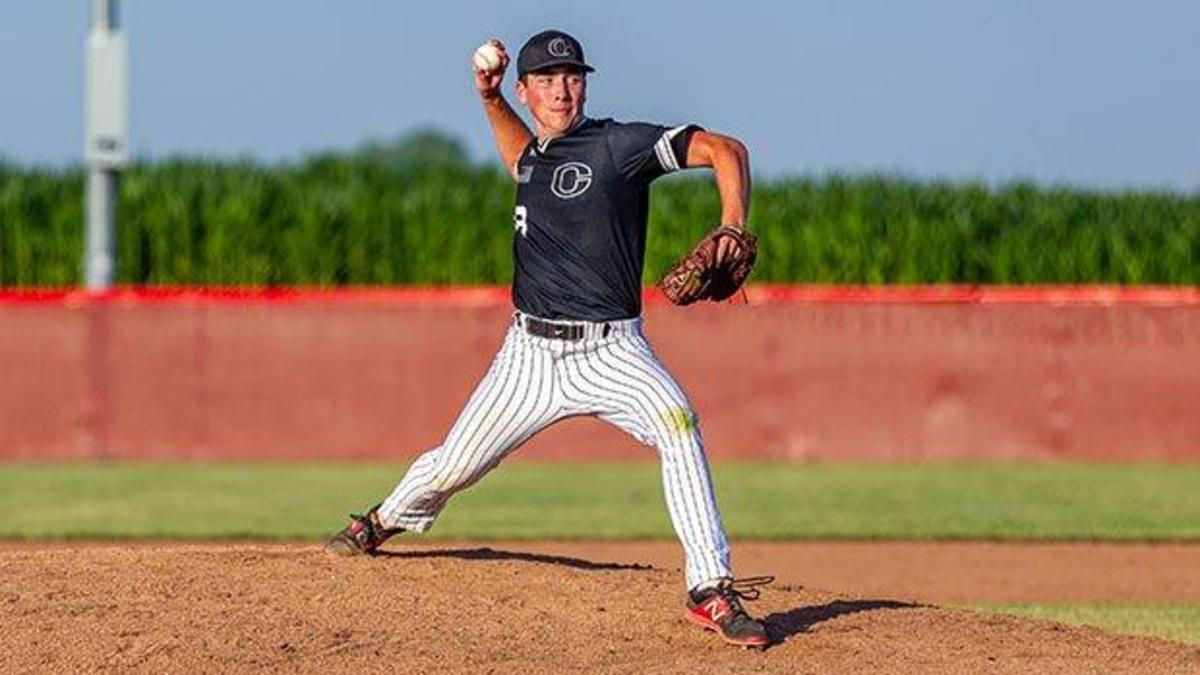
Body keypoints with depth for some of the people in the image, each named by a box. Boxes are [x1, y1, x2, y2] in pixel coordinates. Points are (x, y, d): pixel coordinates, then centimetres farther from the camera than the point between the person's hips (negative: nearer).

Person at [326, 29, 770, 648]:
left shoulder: (619, 144, -9)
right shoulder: (535, 156, 11)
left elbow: (724, 150, -16)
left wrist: (733, 225, -33)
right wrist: (489, 99, 20)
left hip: (610, 351, -5)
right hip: (530, 352, 5)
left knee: (675, 419, -33)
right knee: (453, 465, 11)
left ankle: (711, 590, -33)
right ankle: (385, 521, 46)